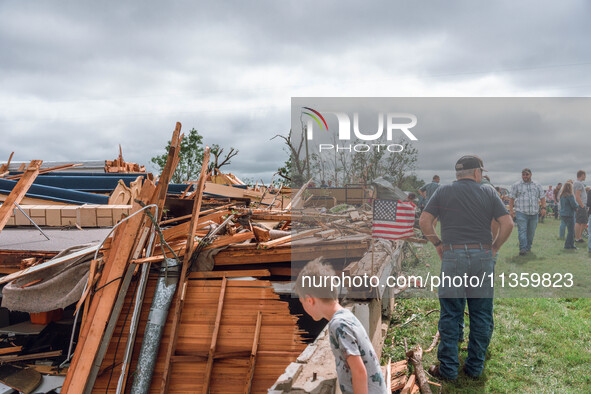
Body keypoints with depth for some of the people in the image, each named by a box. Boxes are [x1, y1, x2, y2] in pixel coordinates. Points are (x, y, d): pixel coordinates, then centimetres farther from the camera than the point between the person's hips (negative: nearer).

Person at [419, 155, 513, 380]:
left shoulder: (443, 192, 6)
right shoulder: (488, 192, 7)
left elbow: (424, 222, -1)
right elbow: (507, 224, 1)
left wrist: (437, 244, 10)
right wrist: (495, 247, 12)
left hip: (452, 257, -1)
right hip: (483, 257, 1)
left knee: (450, 315, 5)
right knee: (481, 315, 11)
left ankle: (448, 368, 9)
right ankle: (475, 367, 19)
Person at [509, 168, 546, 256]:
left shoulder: (537, 186, 16)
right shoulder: (516, 185, 7)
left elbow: (542, 197, 16)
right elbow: (511, 198, 3)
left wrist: (543, 207, 1)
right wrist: (511, 210, -6)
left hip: (534, 213, 3)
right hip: (521, 213, -3)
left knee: (531, 232, 8)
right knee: (522, 230, -13)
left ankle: (528, 247, 21)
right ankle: (523, 249, -16)